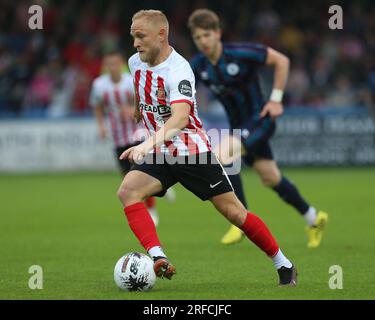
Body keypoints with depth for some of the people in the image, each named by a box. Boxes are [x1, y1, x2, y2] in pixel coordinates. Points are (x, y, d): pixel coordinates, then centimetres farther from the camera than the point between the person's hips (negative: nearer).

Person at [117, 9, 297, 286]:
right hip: (159, 156, 6)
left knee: (234, 212, -2)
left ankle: (284, 265, 16)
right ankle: (158, 259, -32)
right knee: (127, 190, -23)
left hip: (193, 151, -6)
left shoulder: (178, 71, -23)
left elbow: (180, 118, -40)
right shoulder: (136, 62, 1)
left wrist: (147, 144, -53)